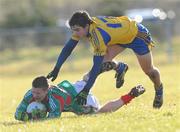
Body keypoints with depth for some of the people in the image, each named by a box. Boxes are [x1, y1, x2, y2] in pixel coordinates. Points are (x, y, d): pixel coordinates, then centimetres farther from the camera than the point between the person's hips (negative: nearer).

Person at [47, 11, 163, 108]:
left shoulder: (99, 34, -42)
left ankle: (159, 89, 39)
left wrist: (86, 91, -46)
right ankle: (120, 68, 20)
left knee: (149, 70, 6)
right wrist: (56, 69, -20)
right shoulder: (82, 27, -22)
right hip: (120, 35, 6)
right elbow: (68, 48, -13)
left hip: (137, 35, -6)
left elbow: (96, 66, -44)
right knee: (104, 63, -14)